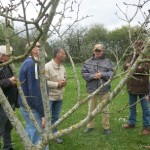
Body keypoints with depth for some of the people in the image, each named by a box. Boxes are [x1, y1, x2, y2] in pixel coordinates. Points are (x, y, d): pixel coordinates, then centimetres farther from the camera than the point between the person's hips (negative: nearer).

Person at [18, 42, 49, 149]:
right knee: (40, 137, -1)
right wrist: (42, 114, -21)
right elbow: (35, 92, -25)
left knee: (31, 133, 21)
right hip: (32, 107, -10)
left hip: (26, 105, 10)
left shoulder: (27, 62, 10)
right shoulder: (34, 64, -20)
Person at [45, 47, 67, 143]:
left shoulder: (62, 67, 5)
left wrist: (64, 82, -4)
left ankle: (54, 134, 31)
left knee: (55, 117, 17)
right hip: (49, 97, -7)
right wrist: (57, 84, -20)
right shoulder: (47, 67, -19)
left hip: (59, 97, 7)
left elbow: (65, 77, 20)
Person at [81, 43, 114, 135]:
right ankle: (90, 125, 29)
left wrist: (102, 74, -19)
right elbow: (83, 73, -1)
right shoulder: (88, 62, 3)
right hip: (91, 89, 1)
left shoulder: (108, 61, 1)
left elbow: (112, 73, -5)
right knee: (91, 109, 13)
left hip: (104, 89, -1)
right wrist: (92, 76, -18)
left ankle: (106, 127, 23)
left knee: (105, 109, 9)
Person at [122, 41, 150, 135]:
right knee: (132, 106, 17)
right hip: (131, 86, 5)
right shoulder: (131, 57, 9)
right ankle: (131, 123, 31)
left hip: (142, 86, -5)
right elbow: (125, 67, -4)